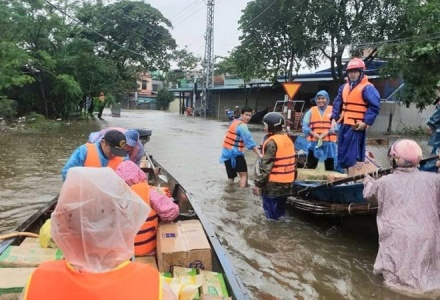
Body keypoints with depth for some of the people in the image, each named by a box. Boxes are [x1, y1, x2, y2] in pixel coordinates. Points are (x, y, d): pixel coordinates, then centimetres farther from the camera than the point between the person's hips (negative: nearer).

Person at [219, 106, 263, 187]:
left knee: (231, 177, 15)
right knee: (244, 175, -4)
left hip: (226, 152, 9)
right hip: (235, 153, -9)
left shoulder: (234, 121, 12)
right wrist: (260, 155, -25)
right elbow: (250, 142, -23)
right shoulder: (242, 126, -15)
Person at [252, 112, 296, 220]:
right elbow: (292, 161, 15)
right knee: (280, 210, 20)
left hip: (274, 183, -8)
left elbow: (266, 166, -20)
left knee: (272, 213, 3)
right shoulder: (288, 139, 9)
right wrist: (293, 177, 23)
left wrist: (258, 184, -15)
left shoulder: (272, 142, -17)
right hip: (287, 182, 8)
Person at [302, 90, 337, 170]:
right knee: (310, 166, 4)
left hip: (329, 143, -1)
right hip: (314, 143, 1)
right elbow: (305, 126, 1)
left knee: (330, 167, 8)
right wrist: (313, 134, -16)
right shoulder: (311, 111, 10)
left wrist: (327, 132, -21)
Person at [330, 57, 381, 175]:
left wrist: (366, 122, -17)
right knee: (342, 152, 14)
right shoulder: (344, 87, 14)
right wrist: (334, 119, 6)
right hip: (344, 124, 8)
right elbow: (337, 104, 17)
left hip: (356, 126, -8)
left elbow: (375, 106, -13)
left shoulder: (367, 88, -9)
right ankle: (348, 177, 28)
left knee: (350, 154, -9)